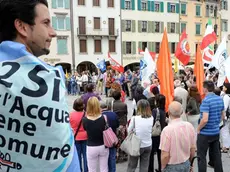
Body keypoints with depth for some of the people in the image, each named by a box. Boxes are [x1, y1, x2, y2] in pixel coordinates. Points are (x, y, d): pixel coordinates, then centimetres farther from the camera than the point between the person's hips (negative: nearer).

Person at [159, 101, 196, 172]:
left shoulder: (167, 130, -24)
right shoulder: (189, 126, -8)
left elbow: (165, 155, -20)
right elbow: (193, 149, 2)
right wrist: (188, 162, 18)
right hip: (186, 164, 5)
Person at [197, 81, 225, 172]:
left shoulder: (206, 100, -21)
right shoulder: (220, 99, 3)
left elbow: (205, 119, -27)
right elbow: (223, 116, 13)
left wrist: (198, 128, -12)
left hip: (205, 133, -7)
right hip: (216, 132, 8)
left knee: (201, 156, 4)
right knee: (216, 154, 17)